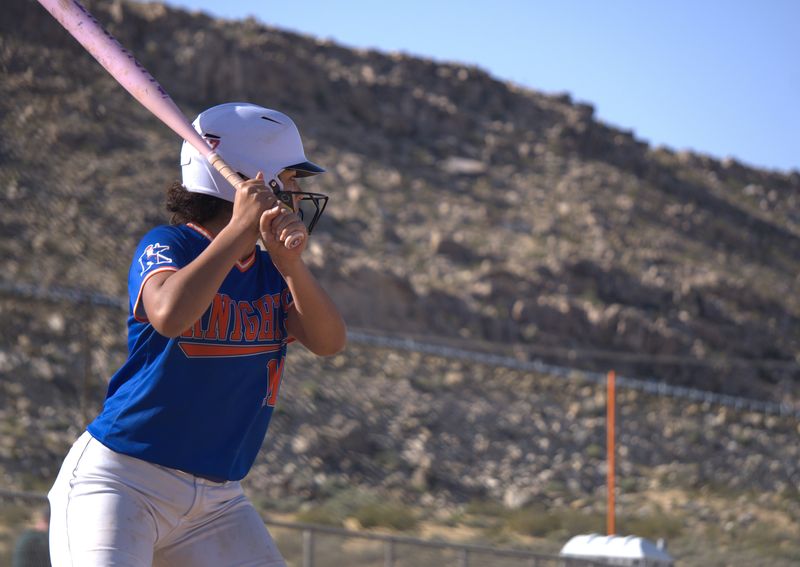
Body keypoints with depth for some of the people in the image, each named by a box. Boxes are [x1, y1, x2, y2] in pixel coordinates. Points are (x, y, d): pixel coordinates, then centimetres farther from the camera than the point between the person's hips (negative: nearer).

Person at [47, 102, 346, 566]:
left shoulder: (273, 272, 9)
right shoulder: (166, 246, -8)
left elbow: (329, 342, -8)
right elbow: (169, 315, -31)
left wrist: (291, 263, -23)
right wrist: (240, 229, -24)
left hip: (217, 501, 6)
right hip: (121, 481, -6)